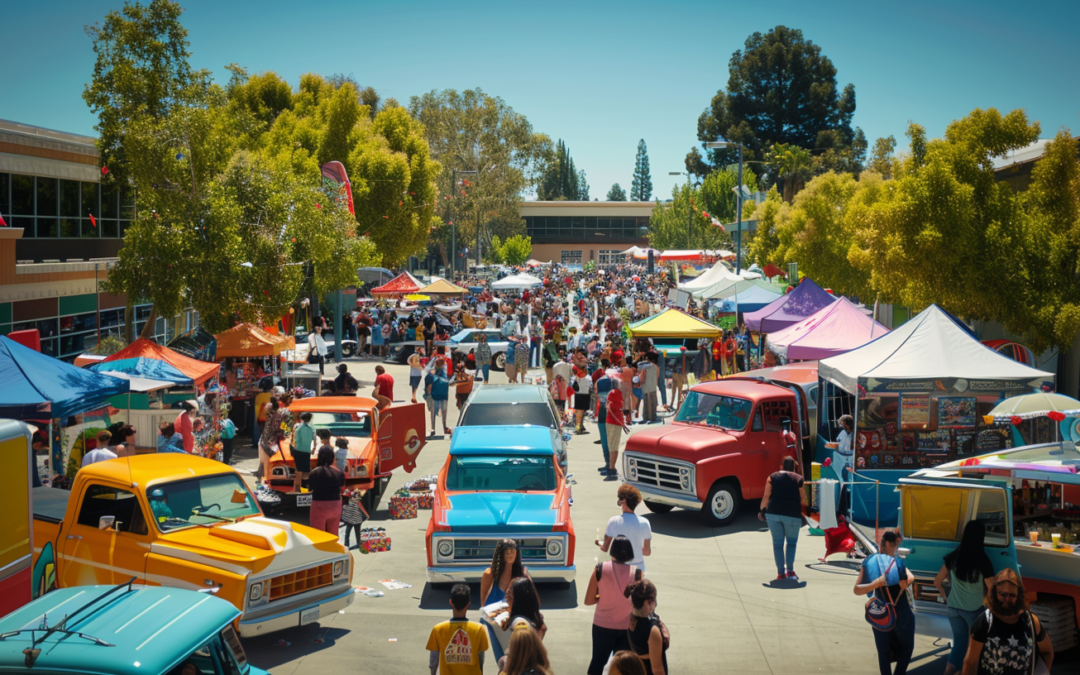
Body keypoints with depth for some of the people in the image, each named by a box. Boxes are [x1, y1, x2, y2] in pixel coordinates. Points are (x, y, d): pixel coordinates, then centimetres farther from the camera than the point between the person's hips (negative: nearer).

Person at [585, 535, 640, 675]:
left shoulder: (600, 570, -12)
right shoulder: (636, 573, -13)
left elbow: (588, 601, -8)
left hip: (602, 626, 0)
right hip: (627, 627, 0)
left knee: (597, 662, 18)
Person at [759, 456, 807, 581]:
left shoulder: (772, 477, 10)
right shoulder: (799, 479, 8)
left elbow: (766, 497, 4)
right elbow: (803, 499, 5)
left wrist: (762, 510, 12)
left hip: (773, 513, 1)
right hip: (792, 514, -1)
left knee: (777, 542, 8)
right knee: (792, 542, 13)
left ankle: (780, 572, 6)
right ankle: (790, 570, 3)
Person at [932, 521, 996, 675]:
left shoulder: (953, 556, -4)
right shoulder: (982, 560, -18)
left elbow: (937, 582, 3)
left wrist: (946, 596, 20)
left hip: (954, 608, 4)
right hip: (974, 610, -4)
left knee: (959, 643, 18)